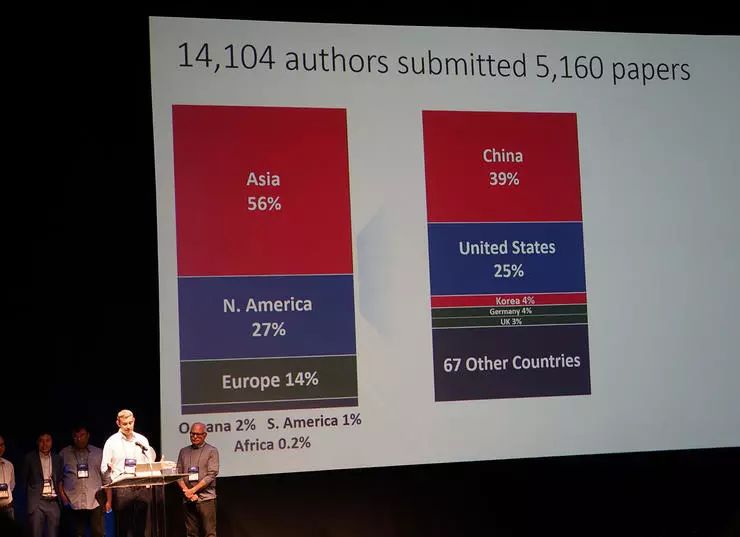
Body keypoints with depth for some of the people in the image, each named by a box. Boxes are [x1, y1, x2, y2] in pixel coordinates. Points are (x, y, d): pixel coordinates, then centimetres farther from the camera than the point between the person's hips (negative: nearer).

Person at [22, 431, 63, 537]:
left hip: (54, 502, 3)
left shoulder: (58, 459, 12)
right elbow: (24, 481, 6)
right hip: (37, 503, -3)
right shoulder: (30, 458, 3)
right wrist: (27, 500, 1)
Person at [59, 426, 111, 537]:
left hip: (95, 502, 0)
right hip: (74, 503, 0)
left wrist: (108, 500, 3)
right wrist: (61, 494, -4)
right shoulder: (64, 454, 11)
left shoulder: (98, 453, 12)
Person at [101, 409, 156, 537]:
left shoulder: (142, 440, 13)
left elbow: (149, 463, 14)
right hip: (121, 488, -3)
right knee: (122, 526, -3)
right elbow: (104, 468, 1)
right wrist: (108, 469, -22)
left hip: (142, 487, 3)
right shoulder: (112, 441, 3)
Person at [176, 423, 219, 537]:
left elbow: (211, 475, -6)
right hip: (188, 499, 4)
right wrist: (186, 491, -6)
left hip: (206, 498, -4)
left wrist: (193, 490, -12)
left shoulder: (211, 451, 3)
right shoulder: (184, 451, 16)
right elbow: (178, 474, 10)